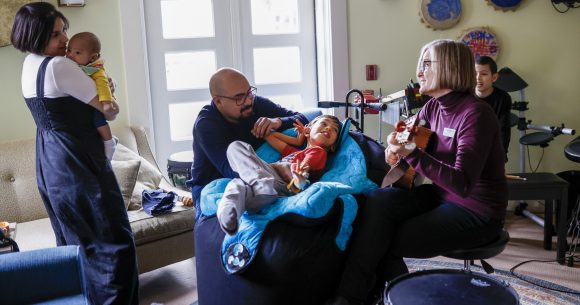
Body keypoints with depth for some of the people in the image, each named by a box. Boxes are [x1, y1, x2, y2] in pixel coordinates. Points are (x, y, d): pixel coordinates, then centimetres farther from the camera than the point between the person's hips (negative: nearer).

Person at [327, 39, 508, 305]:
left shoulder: (475, 114, -21)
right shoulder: (433, 106, 3)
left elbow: (462, 184, -28)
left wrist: (411, 153, -36)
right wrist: (396, 146, -16)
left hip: (476, 213, -7)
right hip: (441, 195, 7)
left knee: (386, 243, -17)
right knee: (378, 200, -18)